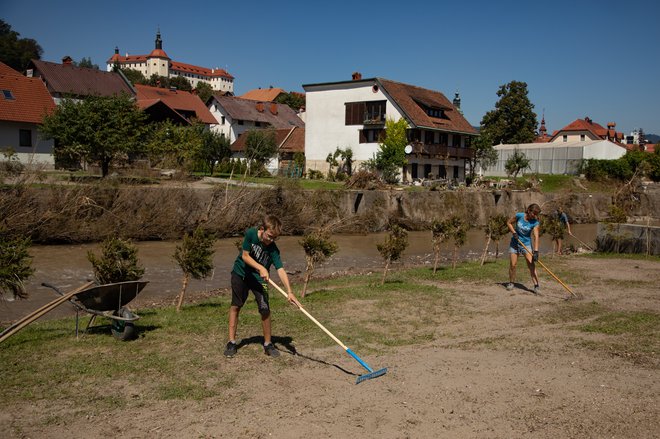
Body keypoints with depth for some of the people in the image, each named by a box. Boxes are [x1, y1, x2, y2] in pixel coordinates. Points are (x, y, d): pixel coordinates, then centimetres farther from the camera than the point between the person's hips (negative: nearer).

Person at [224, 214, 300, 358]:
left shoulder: (273, 249, -24)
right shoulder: (250, 233, -23)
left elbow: (280, 270, -31)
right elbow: (245, 256, -19)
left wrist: (289, 292, -42)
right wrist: (261, 268, -31)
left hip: (259, 278, 0)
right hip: (240, 273, 1)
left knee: (265, 310, -10)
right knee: (235, 306, 4)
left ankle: (268, 344, 5)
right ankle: (232, 342, 15)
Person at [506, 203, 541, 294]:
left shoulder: (535, 222, -15)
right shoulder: (519, 215, -14)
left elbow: (536, 237, -23)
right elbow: (509, 222, 1)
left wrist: (536, 251, -31)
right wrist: (514, 232, -13)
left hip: (527, 244, -1)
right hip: (515, 242, 1)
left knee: (531, 264, -12)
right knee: (512, 265, 3)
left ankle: (536, 286, -10)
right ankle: (511, 283, 23)